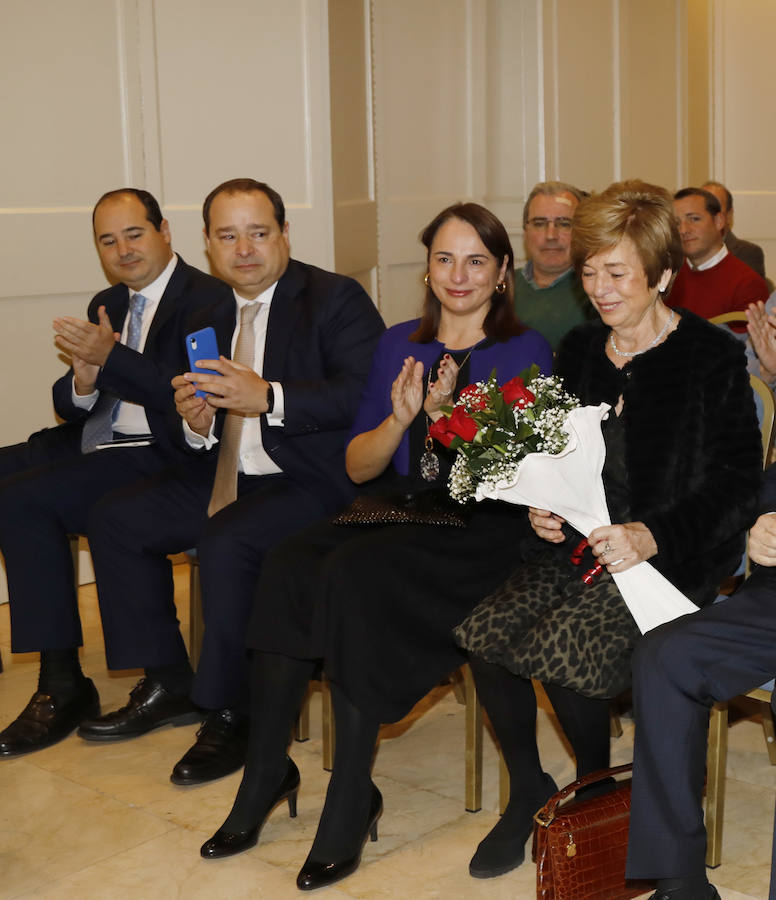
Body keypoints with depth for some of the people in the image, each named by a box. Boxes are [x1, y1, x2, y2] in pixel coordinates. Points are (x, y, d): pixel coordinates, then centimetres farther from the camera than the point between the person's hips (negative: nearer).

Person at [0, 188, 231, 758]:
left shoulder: (208, 299, -7)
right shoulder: (107, 304, 18)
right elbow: (70, 409, 15)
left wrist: (111, 357, -24)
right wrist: (83, 380, -10)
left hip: (158, 455, -9)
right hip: (93, 443, 9)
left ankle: (63, 687, -17)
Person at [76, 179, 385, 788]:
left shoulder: (336, 298, -7)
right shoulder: (211, 319, 14)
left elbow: (366, 394, -21)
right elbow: (208, 432, 16)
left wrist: (267, 396, -29)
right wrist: (196, 422, -10)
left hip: (315, 481, -8)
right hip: (230, 477, 8)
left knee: (227, 541, -31)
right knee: (116, 521, 1)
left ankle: (230, 713, -12)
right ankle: (166, 685, 11)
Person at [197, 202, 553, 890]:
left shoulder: (525, 351, 3)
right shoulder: (399, 344, 16)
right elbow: (358, 466, 11)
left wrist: (448, 414, -20)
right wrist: (401, 418, -8)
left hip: (480, 526, -4)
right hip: (392, 512, 5)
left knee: (353, 572, -33)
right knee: (288, 567, -26)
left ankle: (353, 799, -22)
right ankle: (266, 775, -17)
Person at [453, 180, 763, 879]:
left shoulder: (714, 358, -4)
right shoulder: (578, 350, 14)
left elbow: (735, 483, -8)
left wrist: (651, 536, -22)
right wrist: (543, 507, -1)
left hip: (670, 555, -5)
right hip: (577, 544, 6)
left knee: (560, 647, -28)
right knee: (480, 630, -20)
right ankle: (528, 791, 4)